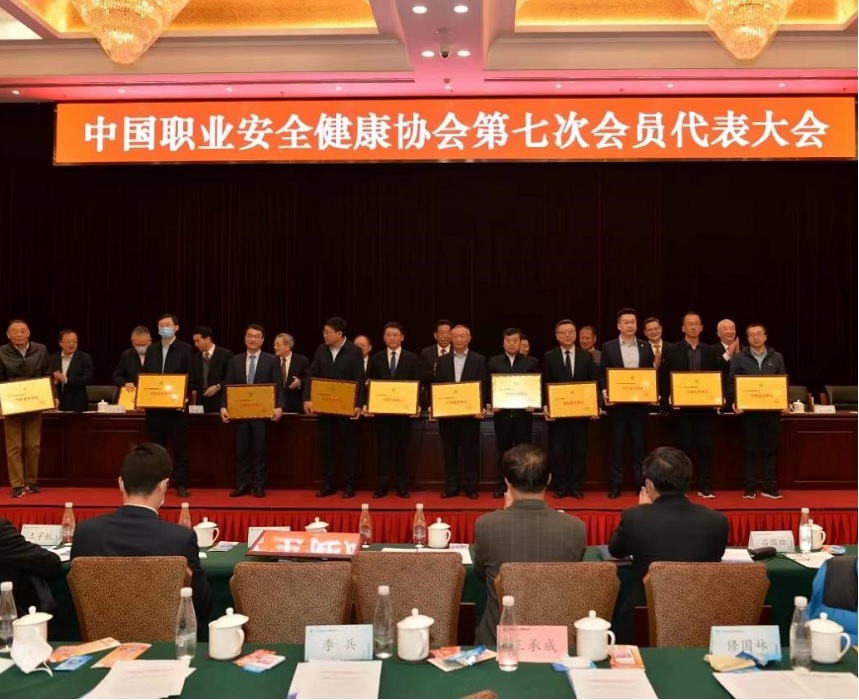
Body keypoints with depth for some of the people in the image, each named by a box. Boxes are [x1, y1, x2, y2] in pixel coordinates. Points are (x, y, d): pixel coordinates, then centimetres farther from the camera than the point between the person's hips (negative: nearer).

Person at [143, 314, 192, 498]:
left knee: (180, 446, 1)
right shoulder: (151, 350, 12)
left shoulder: (185, 349, -2)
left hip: (177, 406, -4)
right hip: (154, 406, 4)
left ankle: (181, 484, 5)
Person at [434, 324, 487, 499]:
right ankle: (451, 487, 14)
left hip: (470, 412, -2)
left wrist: (480, 408, -13)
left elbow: (483, 386, -1)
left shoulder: (479, 360, 2)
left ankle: (471, 488, 12)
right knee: (449, 452, 7)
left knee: (471, 452, 3)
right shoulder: (442, 360, 9)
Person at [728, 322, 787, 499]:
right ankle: (749, 488, 8)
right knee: (749, 450, 2)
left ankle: (769, 487, 13)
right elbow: (732, 383, 0)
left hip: (772, 410, 2)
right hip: (748, 411, -2)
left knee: (770, 449, 6)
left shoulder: (777, 358, 9)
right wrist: (734, 403, -14)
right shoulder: (739, 358, 3)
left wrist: (785, 403, -5)